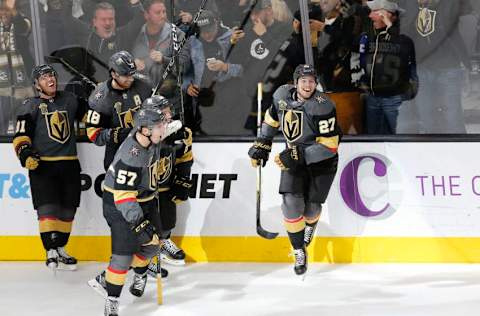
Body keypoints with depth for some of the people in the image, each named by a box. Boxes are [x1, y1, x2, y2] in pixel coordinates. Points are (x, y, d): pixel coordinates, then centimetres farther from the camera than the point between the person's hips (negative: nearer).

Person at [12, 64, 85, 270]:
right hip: (42, 164, -4)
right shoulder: (31, 106, 1)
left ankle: (60, 248, 19)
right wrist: (25, 152, -21)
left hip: (69, 164, 4)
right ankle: (51, 252, -16)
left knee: (67, 209, 6)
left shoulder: (69, 100, 13)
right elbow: (21, 135, -6)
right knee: (48, 207, -15)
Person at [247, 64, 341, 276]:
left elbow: (329, 146, -28)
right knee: (291, 203, -12)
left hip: (321, 161, -4)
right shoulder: (282, 96, -10)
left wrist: (298, 155, -32)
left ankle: (310, 225, 42)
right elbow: (271, 118, 12)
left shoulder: (322, 107, -28)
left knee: (311, 207, 2)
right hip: (294, 157, 4)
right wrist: (262, 144, 7)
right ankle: (299, 252, 4)